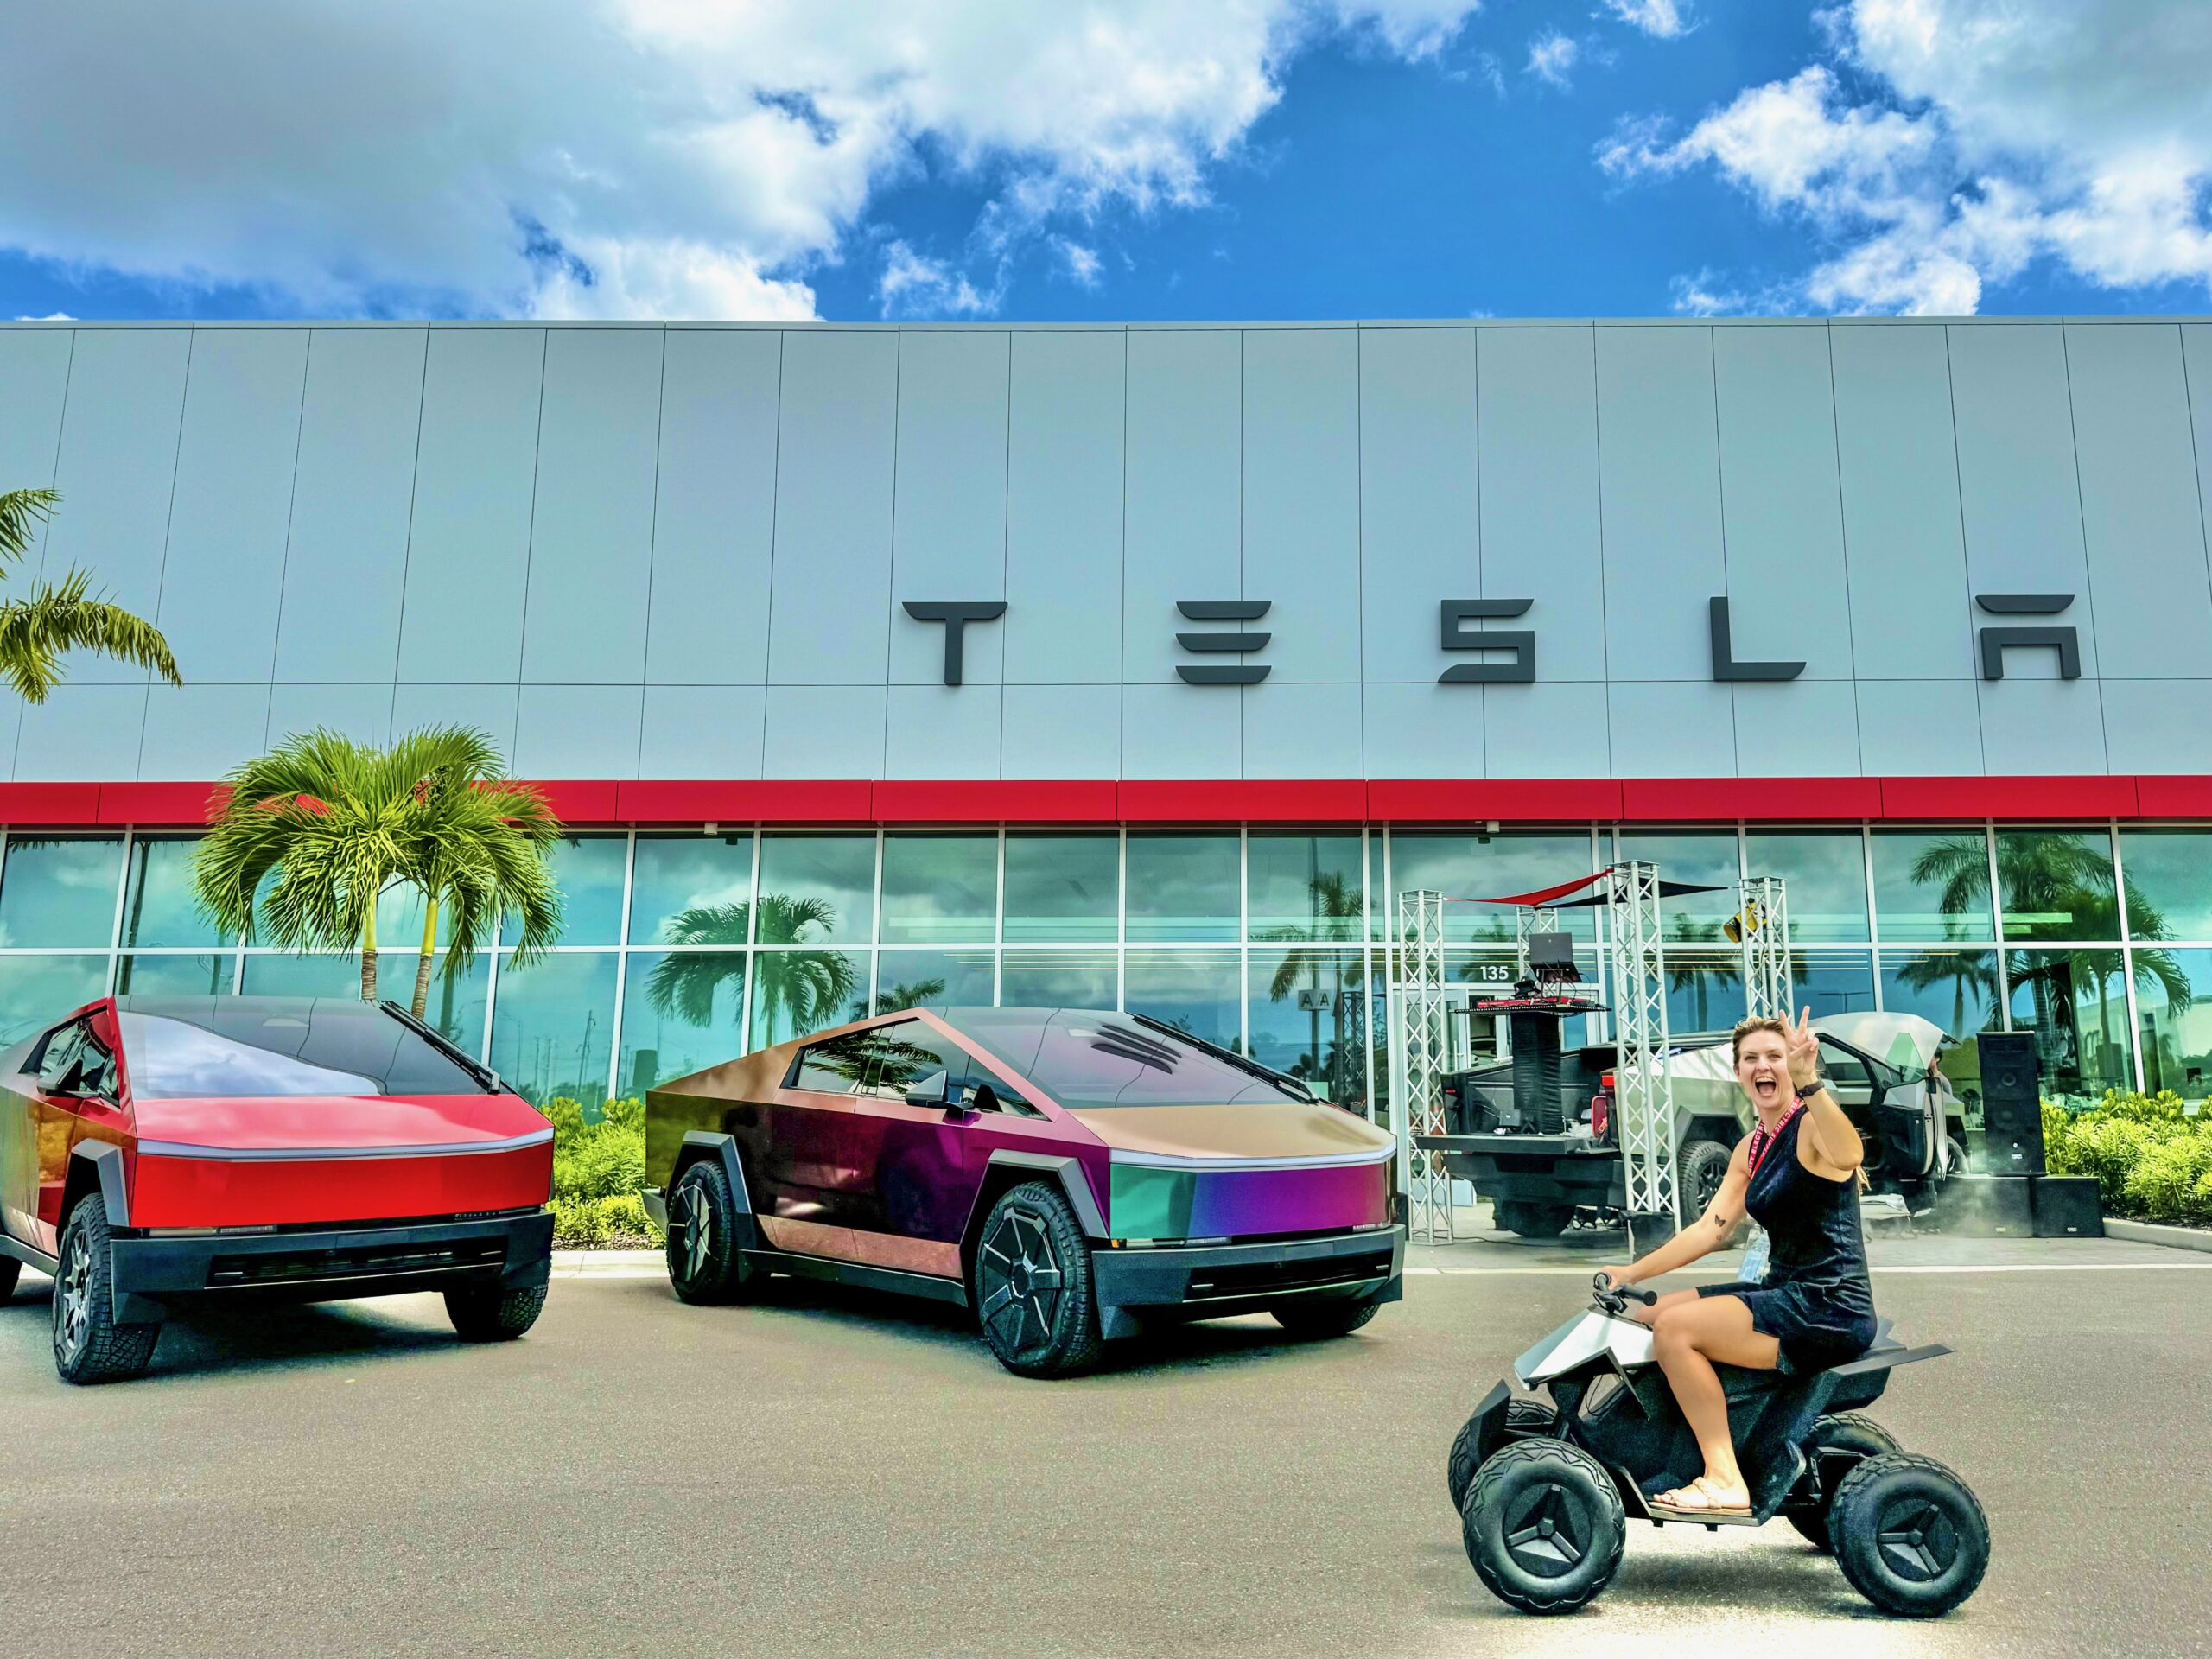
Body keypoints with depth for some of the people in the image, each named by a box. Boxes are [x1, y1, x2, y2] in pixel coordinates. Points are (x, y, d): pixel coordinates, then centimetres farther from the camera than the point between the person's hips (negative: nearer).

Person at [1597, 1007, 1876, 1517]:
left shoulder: (1813, 1125, -12)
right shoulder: (1751, 1149, 14)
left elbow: (1848, 1155, -38)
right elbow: (1710, 1228, 12)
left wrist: (1807, 1080, -52)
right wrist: (1631, 1273, 7)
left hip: (1831, 1308, -9)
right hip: (1785, 1293, 9)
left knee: (1675, 1328, -21)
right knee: (1647, 1316, 8)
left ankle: (1725, 1481, -15)